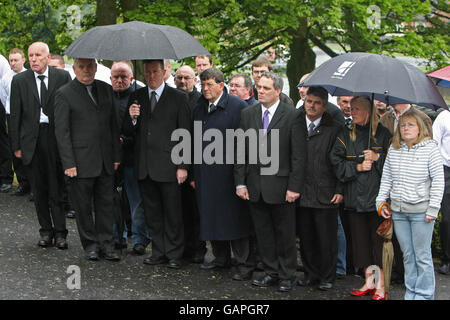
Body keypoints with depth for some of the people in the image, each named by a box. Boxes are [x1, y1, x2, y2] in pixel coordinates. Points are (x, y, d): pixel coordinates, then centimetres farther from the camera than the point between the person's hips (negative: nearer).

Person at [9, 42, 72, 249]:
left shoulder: (63, 77, 2)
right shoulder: (19, 81, 5)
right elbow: (15, 115, 5)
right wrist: (16, 145, 1)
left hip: (56, 137, -2)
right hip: (31, 140, 2)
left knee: (57, 188, 0)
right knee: (38, 189, 8)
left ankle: (60, 232, 7)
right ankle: (46, 230, 18)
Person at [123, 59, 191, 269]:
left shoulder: (178, 98, 0)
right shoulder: (136, 97, 11)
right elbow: (127, 132, 11)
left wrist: (183, 166, -7)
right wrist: (131, 119, -12)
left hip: (168, 165, -4)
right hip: (144, 167, 4)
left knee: (172, 213, 1)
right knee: (152, 213, 10)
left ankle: (174, 255, 11)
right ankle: (158, 252, 20)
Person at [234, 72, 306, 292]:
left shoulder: (292, 116, -6)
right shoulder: (248, 114, 7)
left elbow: (299, 155, -8)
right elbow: (241, 151, 8)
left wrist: (294, 187, -12)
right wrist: (240, 182, 2)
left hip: (280, 185, -4)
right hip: (255, 186, 4)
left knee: (285, 233, 5)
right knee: (263, 232, 12)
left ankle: (287, 276, 18)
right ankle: (271, 272, 25)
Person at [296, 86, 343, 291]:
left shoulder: (334, 129, -1)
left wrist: (340, 190, -5)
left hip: (326, 194, -3)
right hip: (301, 194, 3)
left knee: (327, 239, 3)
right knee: (306, 237, 9)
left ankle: (327, 277, 15)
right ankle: (311, 274, 23)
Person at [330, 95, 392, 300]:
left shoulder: (382, 134, 2)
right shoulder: (345, 135, 9)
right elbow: (337, 163, 3)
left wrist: (377, 157, -12)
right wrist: (358, 167, -8)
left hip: (377, 196, -3)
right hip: (355, 197, 3)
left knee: (378, 240, -3)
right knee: (361, 240, 7)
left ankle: (381, 286, 4)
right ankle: (369, 281, 18)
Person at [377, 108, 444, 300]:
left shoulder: (430, 148, -4)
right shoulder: (394, 149, 9)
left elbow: (438, 180, -5)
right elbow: (386, 178, 15)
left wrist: (433, 208, -9)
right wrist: (381, 201, 9)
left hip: (421, 211, -4)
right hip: (398, 211, 4)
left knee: (422, 256, 1)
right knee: (407, 255, 11)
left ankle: (424, 295, 10)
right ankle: (411, 293, 20)